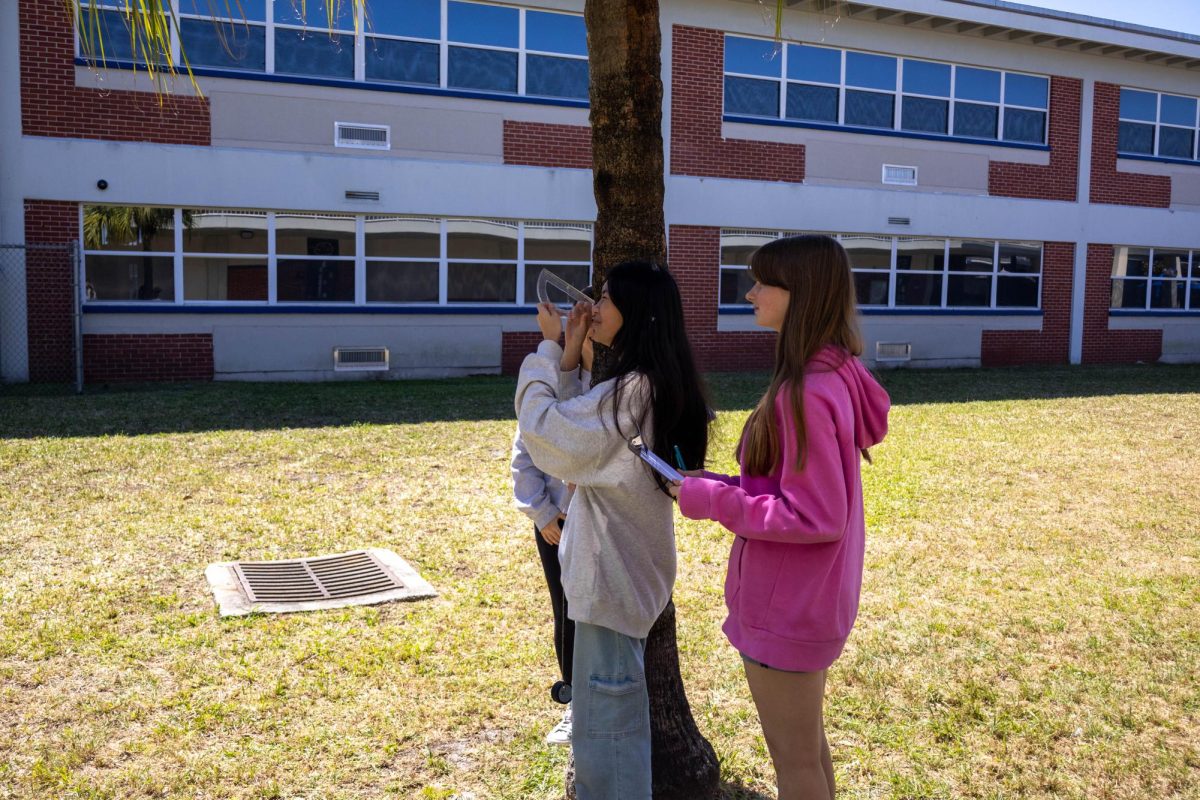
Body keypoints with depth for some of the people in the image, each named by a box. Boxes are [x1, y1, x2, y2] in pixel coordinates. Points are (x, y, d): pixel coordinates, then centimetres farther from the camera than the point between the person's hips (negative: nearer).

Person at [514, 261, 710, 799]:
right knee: (611, 710, 25)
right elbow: (575, 428, 12)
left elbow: (544, 434, -22)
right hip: (623, 564, 11)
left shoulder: (632, 391, -23)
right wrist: (568, 354, 4)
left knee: (606, 722, 2)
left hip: (613, 571, -11)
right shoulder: (649, 385, 9)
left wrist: (548, 349, -12)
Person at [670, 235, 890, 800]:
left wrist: (708, 500, -19)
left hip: (786, 607, -9)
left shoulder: (806, 392, -26)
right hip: (808, 599, 9)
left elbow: (816, 516, -25)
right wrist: (718, 485, 3)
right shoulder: (836, 375, 4)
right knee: (808, 745, 25)